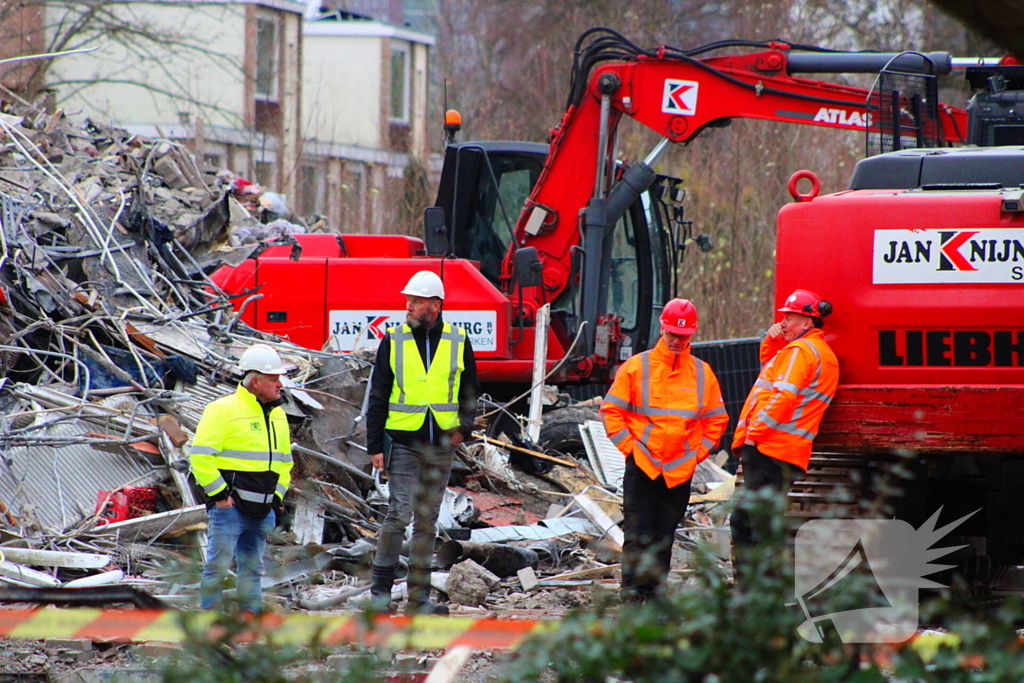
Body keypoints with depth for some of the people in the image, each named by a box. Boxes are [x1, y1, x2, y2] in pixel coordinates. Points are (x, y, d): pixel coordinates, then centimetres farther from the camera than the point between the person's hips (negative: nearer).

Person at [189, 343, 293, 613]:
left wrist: (277, 496, 15)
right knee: (218, 565, -7)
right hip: (230, 507, -7)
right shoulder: (224, 410, -8)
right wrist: (219, 494, -14)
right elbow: (201, 456, -12)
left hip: (262, 510, 7)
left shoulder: (278, 416, 16)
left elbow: (284, 461, 28)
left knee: (252, 568, 10)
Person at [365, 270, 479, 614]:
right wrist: (375, 446, -3)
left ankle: (419, 595, 13)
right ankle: (380, 589, -5)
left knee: (428, 521, 8)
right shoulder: (394, 341, 0)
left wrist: (464, 427, -1)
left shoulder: (458, 342, 5)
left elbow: (469, 391, 15)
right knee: (399, 514, -12)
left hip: (441, 445, 2)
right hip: (402, 442, -2)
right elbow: (378, 396, 2)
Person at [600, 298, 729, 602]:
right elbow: (611, 409, 2)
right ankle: (632, 592, -4)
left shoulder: (702, 373, 7)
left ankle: (654, 593, 10)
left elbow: (717, 419, 16)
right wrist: (629, 446, -4)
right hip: (642, 466, -3)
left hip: (680, 471, 3)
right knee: (637, 534, -6)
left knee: (664, 538, 5)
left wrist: (698, 452, 6)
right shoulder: (637, 367, -1)